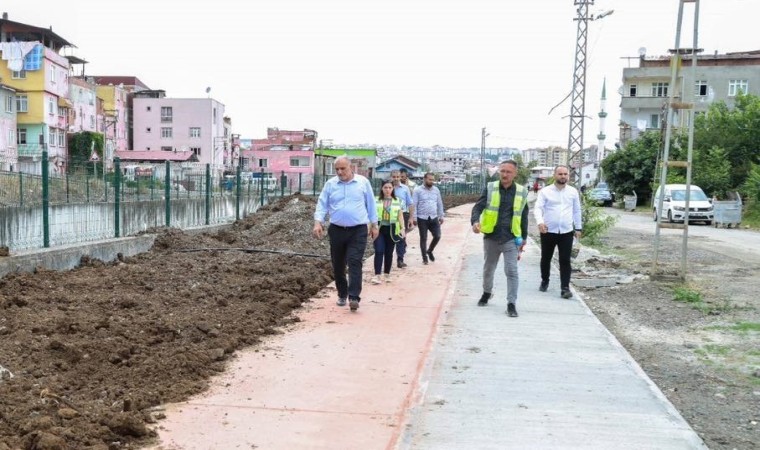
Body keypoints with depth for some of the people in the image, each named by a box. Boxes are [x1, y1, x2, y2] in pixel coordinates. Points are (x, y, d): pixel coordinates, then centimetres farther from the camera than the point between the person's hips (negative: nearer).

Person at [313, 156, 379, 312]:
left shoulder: (363, 182, 1)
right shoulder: (330, 184, 3)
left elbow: (371, 204, 8)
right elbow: (322, 205, 2)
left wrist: (374, 225, 8)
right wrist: (318, 223, -13)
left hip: (358, 230, -2)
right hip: (336, 230, 3)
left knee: (354, 263, -14)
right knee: (338, 265, 10)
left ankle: (354, 297, -16)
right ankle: (342, 295, 27)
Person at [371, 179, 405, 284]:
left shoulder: (397, 201, 7)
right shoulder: (376, 200, 3)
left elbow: (400, 216, 7)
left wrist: (402, 228, -3)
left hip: (391, 230, 2)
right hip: (379, 229, -2)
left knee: (389, 253, 9)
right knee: (379, 251, -11)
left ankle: (387, 274, 21)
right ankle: (377, 275, -12)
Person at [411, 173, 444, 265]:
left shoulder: (436, 190, 9)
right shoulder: (418, 191, -3)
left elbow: (440, 204, 16)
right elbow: (414, 205, -5)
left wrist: (441, 216, 14)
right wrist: (414, 218, -10)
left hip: (434, 218, 4)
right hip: (422, 218, -3)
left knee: (437, 236, -1)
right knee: (423, 238, 2)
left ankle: (430, 251, 25)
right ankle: (424, 257, 13)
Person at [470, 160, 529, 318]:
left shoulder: (521, 192, 1)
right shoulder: (490, 188, -2)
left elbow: (523, 217, 10)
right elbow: (478, 207, -8)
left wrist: (523, 238, 11)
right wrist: (475, 221, -29)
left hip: (511, 239, -1)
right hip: (491, 237, 1)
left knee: (511, 271, -7)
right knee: (488, 269, 17)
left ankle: (511, 304, -1)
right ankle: (486, 292, 41)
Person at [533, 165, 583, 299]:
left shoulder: (573, 192, 5)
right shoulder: (545, 191, -4)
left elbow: (577, 211, 14)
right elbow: (537, 208, -13)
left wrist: (578, 228, 14)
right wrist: (540, 222, -31)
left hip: (567, 232, 1)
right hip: (548, 231, -1)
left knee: (565, 261, -3)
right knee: (546, 259, 13)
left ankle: (565, 288, -1)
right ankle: (544, 281, 33)